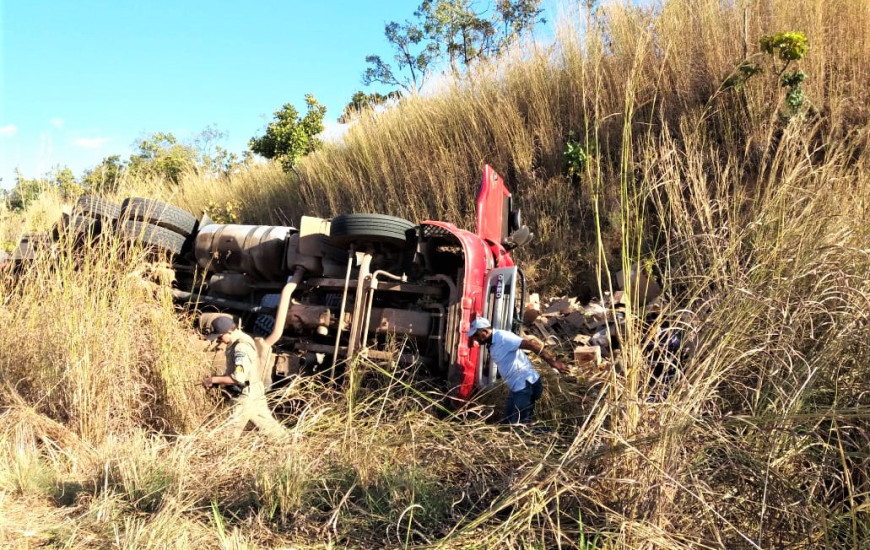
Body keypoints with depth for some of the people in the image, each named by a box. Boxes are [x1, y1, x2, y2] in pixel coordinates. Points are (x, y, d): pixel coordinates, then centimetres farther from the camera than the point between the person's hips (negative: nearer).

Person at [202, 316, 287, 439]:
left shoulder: (241, 347, -23)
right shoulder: (237, 342, 8)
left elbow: (239, 378, -27)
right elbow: (232, 371, 16)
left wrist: (214, 379, -18)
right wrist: (215, 381, 3)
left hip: (247, 395, -10)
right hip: (254, 392, 10)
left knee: (231, 431, 2)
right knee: (267, 424, 17)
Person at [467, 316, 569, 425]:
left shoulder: (502, 337, -20)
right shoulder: (492, 343, 11)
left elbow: (530, 343, -26)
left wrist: (552, 361, -26)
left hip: (526, 386, -10)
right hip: (516, 387, 10)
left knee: (519, 424, -8)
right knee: (508, 421, 15)